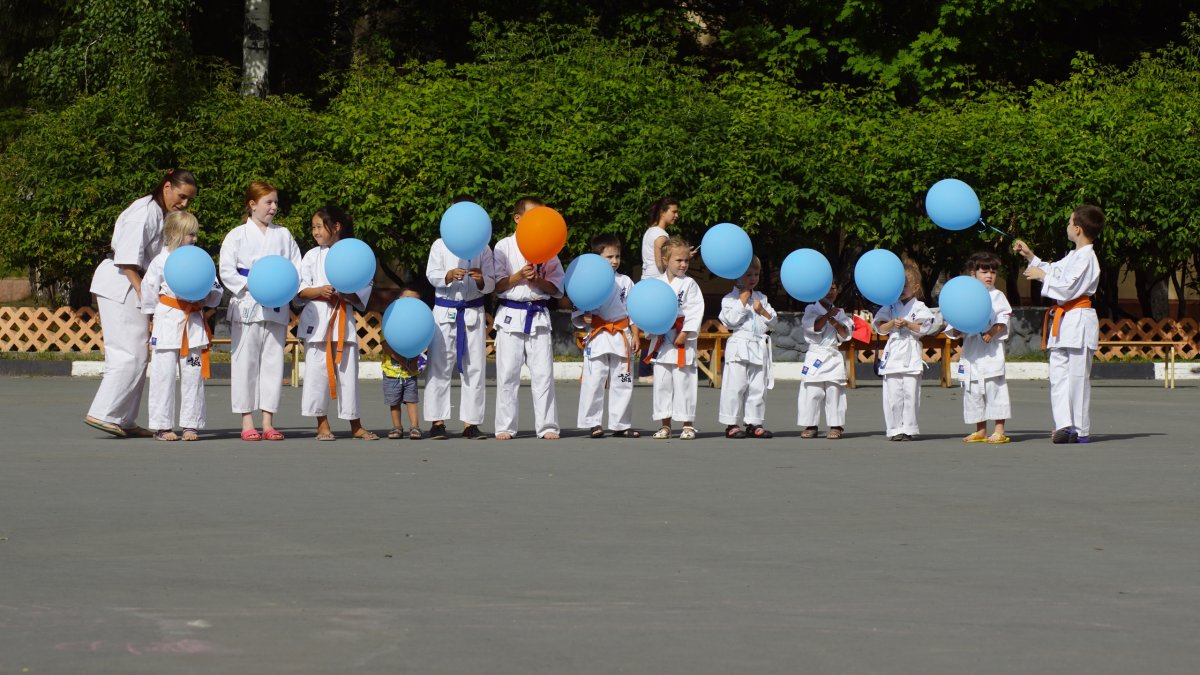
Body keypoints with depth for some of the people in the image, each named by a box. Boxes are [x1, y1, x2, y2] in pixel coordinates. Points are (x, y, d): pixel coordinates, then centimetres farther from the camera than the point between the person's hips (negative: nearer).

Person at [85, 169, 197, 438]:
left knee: (136, 356, 9)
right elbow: (127, 259, -20)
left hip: (135, 286, 10)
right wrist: (143, 294, -19)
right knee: (130, 355, -13)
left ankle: (123, 420, 12)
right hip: (121, 285, -10)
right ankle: (103, 413, -12)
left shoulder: (161, 214, 16)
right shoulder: (144, 211, -15)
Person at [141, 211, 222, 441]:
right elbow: (148, 293, 3)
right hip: (167, 323, -4)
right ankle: (162, 426, 4)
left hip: (194, 323, 4)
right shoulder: (161, 261, -1)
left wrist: (206, 294, -11)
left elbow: (216, 292, 11)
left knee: (193, 375, 5)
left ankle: (191, 424, 12)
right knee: (164, 375, -2)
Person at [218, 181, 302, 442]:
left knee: (273, 362, 3)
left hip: (277, 307, 3)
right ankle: (247, 422, 3)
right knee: (246, 363, -2)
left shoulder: (283, 235, 12)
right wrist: (250, 287, -16)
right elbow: (226, 271, -4)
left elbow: (297, 268, 11)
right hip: (247, 306, -3)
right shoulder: (237, 235, 2)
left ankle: (268, 422, 8)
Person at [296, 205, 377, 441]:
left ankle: (355, 426, 11)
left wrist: (346, 294, -14)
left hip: (344, 319, 0)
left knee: (348, 370, 4)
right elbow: (301, 290, 2)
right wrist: (320, 291, -16)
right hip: (317, 319, 0)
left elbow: (365, 288, 3)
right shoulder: (312, 256, 6)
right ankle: (322, 424, 7)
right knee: (317, 370, -1)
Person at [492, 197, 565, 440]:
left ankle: (547, 426, 1)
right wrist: (520, 276, -16)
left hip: (539, 316, 2)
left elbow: (557, 288, 7)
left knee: (543, 372, -2)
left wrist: (539, 281, -11)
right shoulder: (504, 246, 2)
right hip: (511, 315, -2)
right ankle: (505, 427, 5)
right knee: (507, 373, -1)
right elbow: (497, 285, -3)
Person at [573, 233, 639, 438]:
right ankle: (592, 423, 4)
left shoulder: (625, 282, 9)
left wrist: (635, 335, 5)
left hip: (621, 337, 3)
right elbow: (578, 308, 3)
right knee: (593, 381, -3)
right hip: (597, 338, -3)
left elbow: (634, 311, 11)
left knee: (623, 383, 6)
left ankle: (621, 424, 14)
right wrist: (583, 318, -17)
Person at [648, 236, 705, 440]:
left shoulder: (689, 284, -2)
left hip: (683, 340, -4)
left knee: (683, 381, -3)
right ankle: (665, 424, 14)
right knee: (662, 382, 6)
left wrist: (684, 334, -13)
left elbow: (695, 310, -7)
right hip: (662, 341, 4)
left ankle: (688, 424, 4)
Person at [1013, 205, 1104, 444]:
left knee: (1077, 376, -4)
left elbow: (1067, 288, -19)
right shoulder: (1073, 256, 18)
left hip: (1079, 320, -10)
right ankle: (1064, 424, 4)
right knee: (1058, 374, 5)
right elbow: (1054, 271, 30)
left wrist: (1042, 276, -8)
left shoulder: (1086, 258, -13)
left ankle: (1081, 430, 0)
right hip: (1063, 321, 10)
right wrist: (1030, 257, 25)